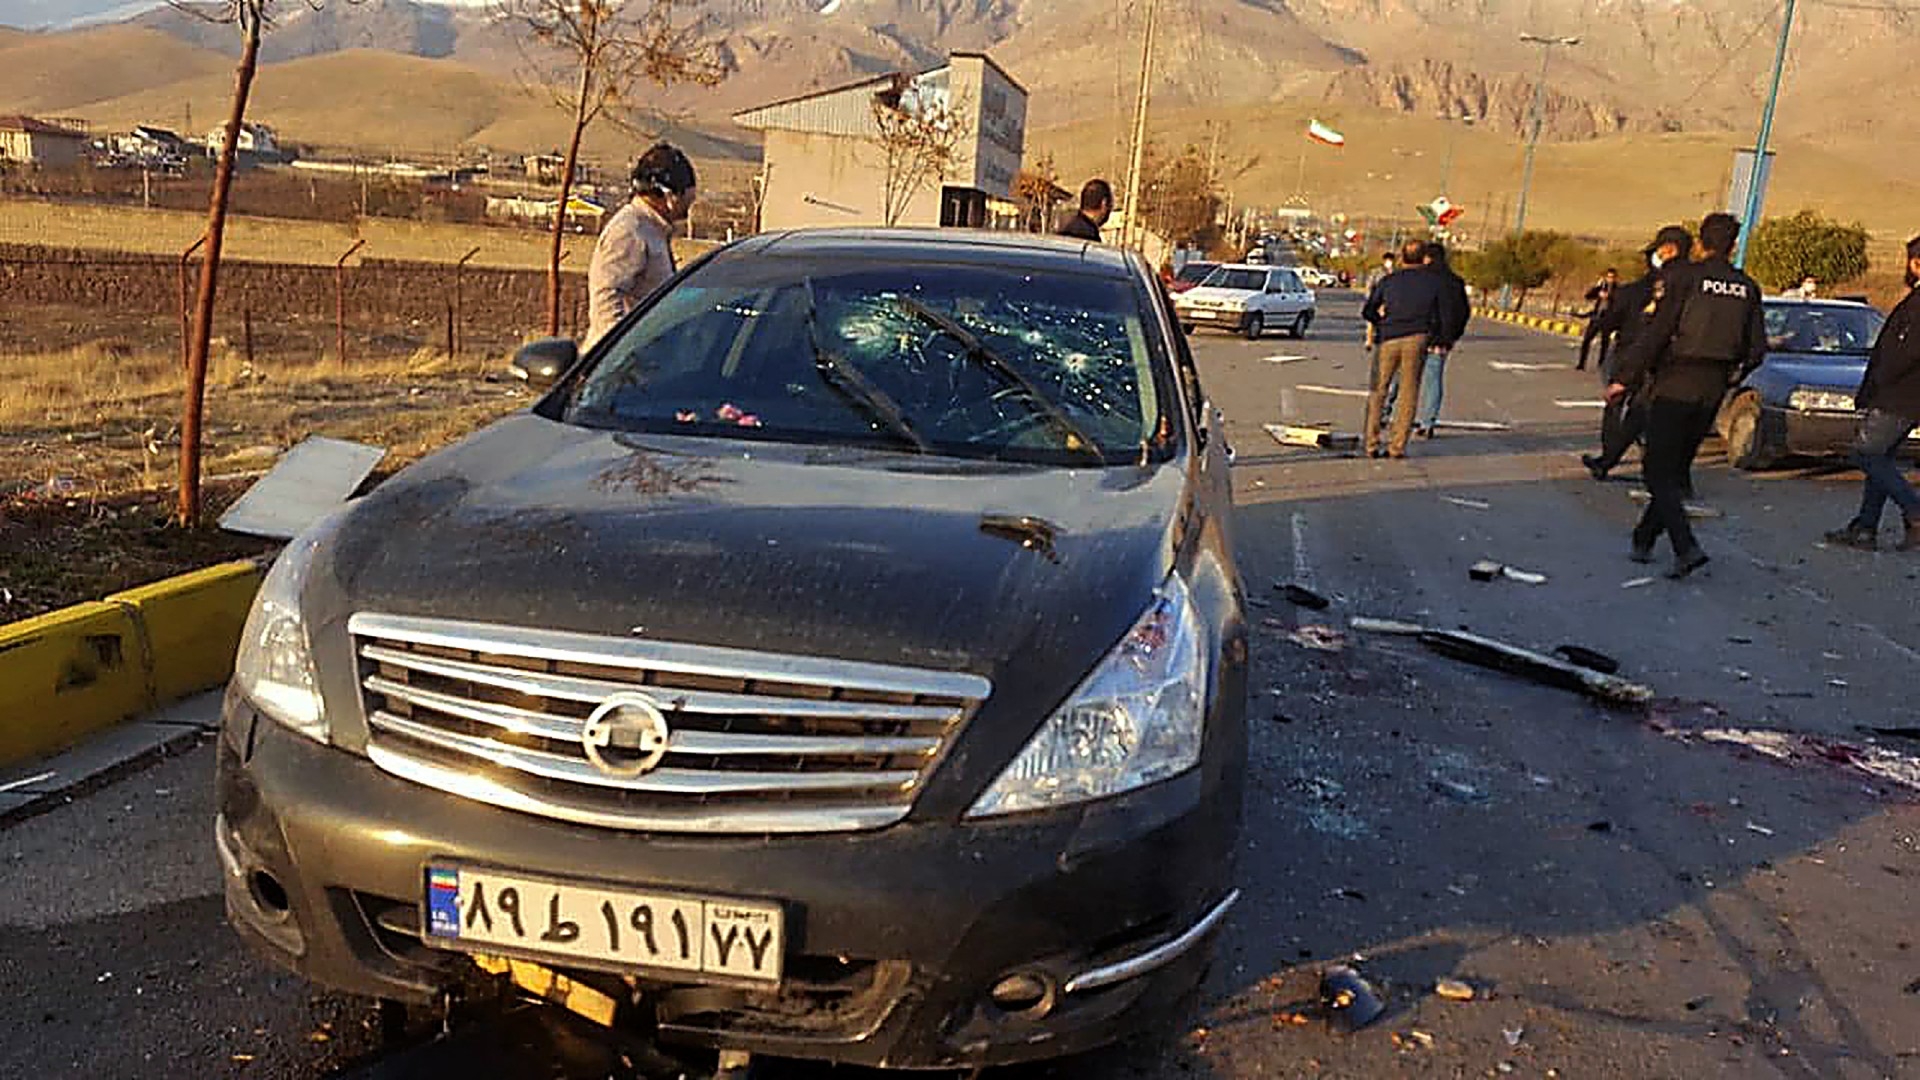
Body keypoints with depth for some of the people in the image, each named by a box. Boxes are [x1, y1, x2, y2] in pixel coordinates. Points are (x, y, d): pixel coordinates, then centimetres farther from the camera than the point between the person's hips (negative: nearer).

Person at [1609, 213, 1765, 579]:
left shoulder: (1685, 277, -8)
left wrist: (1625, 378, -9)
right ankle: (1644, 541, 22)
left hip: (1675, 385, -5)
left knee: (1659, 473, -2)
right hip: (1712, 390, 5)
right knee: (1675, 470, 16)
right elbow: (1756, 350, 8)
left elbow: (1656, 333, -14)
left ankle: (1687, 547, -16)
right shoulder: (1747, 288, 7)